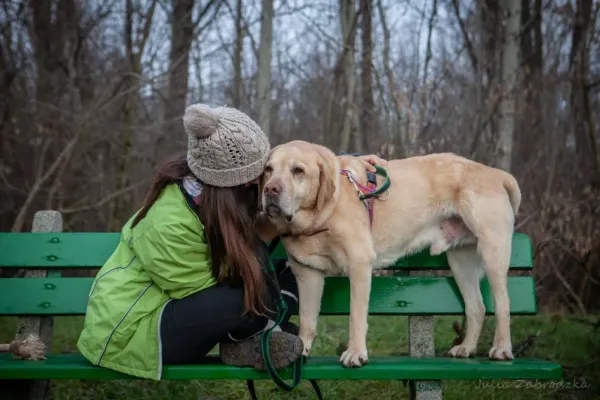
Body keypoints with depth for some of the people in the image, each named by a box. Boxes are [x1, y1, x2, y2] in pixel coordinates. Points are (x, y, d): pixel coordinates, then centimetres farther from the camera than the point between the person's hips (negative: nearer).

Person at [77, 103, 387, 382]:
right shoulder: (168, 225, -33)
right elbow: (206, 290, -21)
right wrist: (261, 233, -20)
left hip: (176, 306, 8)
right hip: (130, 329, -8)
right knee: (250, 297, -29)